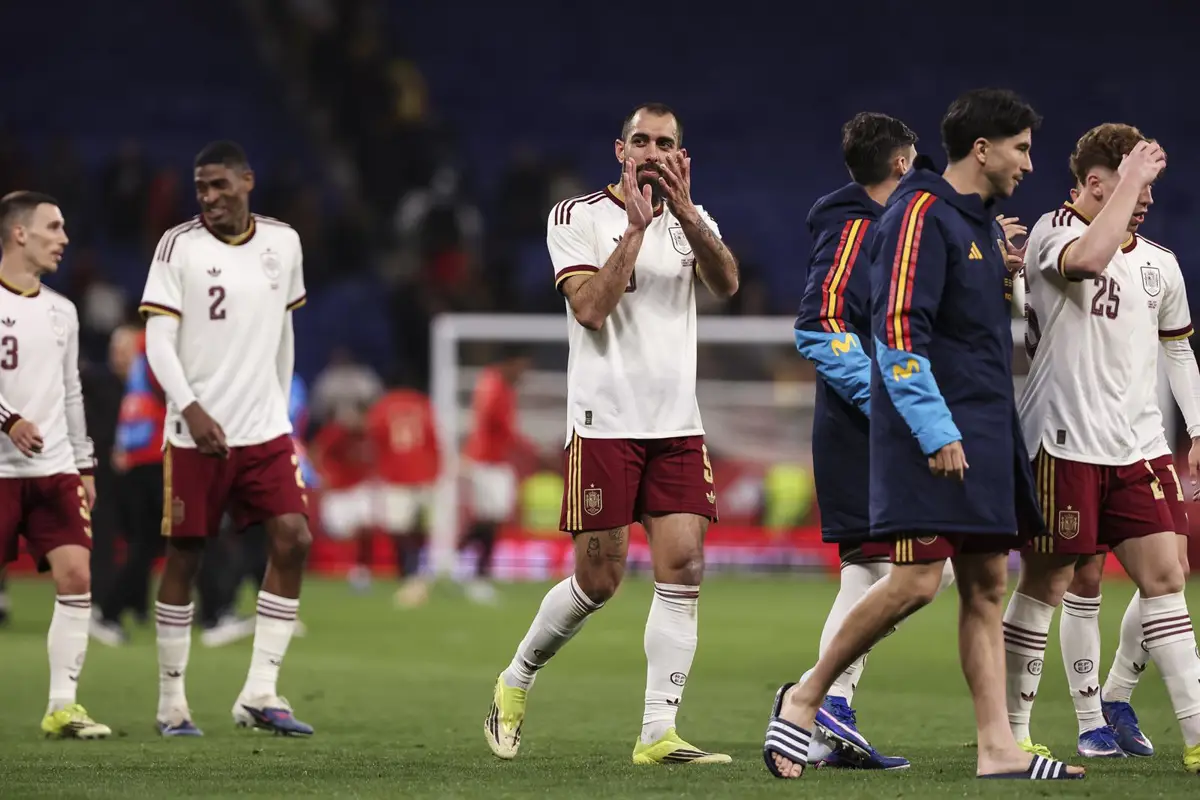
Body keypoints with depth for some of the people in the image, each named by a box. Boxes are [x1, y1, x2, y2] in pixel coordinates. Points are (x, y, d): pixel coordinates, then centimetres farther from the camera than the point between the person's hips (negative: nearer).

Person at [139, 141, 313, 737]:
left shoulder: (283, 243, 7)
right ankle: (172, 701, 13)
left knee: (293, 541, -10)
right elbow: (158, 339, -10)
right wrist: (191, 409, -23)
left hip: (265, 431, 3)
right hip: (196, 434, -3)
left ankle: (259, 695, -6)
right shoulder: (178, 246, -5)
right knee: (184, 556, 2)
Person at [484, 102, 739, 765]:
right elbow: (591, 308, -14)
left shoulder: (692, 220, 12)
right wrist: (637, 228, -16)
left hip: (677, 427, 4)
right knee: (598, 581, -2)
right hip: (603, 424, -4)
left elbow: (726, 284, -7)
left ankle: (658, 735, -7)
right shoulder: (578, 217, 0)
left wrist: (685, 214, -18)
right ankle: (515, 683, 23)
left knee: (683, 571, -8)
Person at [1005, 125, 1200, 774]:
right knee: (1046, 586, -3)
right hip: (1063, 443, -8)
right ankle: (1008, 733, 7)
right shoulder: (1055, 231, -8)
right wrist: (1129, 179, -24)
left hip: (1124, 448, 8)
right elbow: (1088, 258, -33)